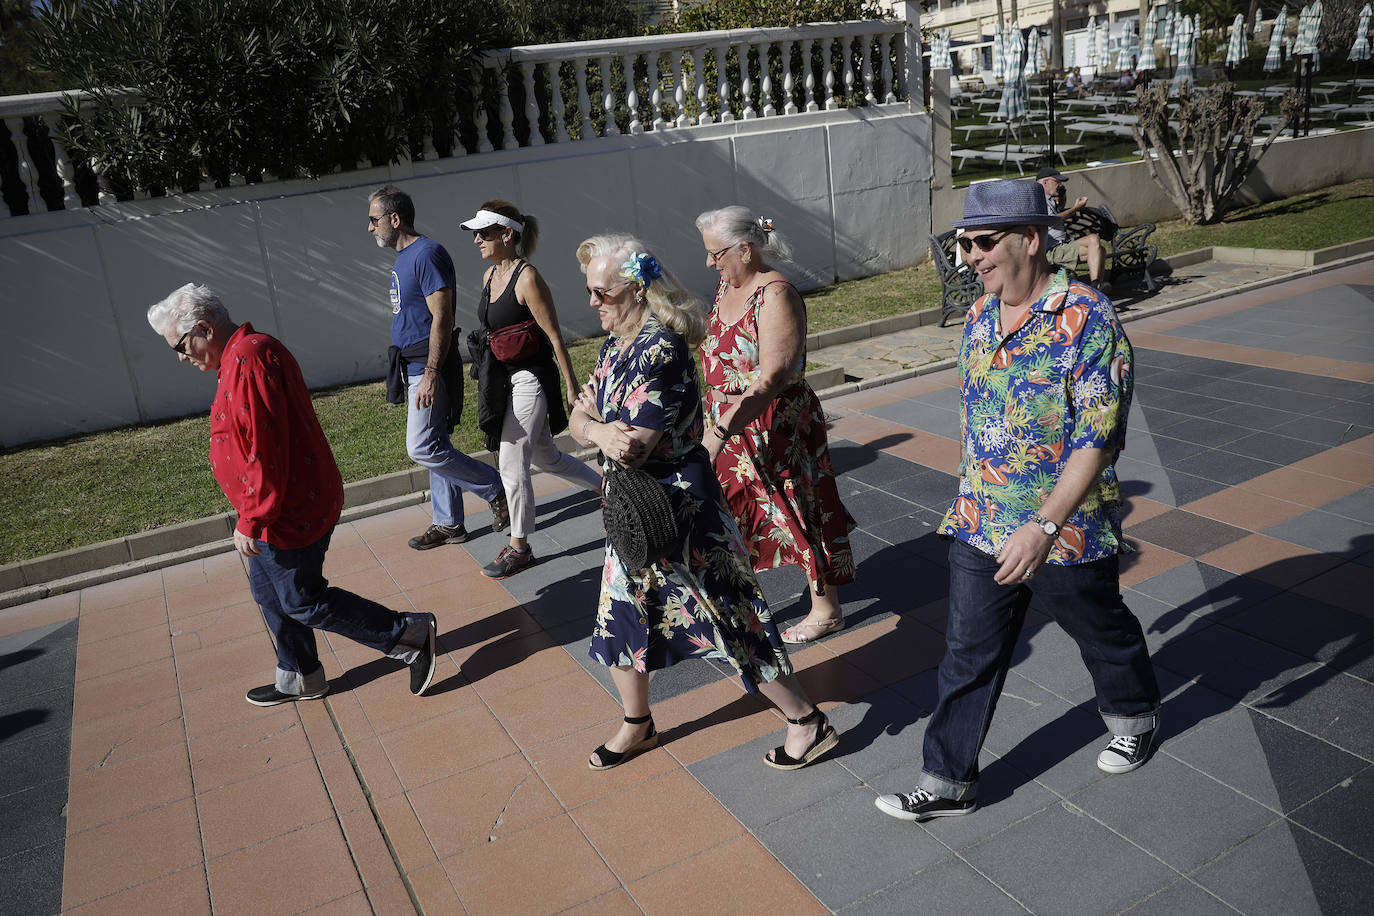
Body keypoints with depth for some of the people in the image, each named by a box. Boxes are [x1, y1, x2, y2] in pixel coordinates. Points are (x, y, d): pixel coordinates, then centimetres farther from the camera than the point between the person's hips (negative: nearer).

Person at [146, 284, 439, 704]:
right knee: (268, 591, 20)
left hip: (290, 511, -11)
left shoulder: (248, 359, -23)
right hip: (286, 506, 11)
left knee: (304, 602, 1)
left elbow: (265, 452, -28)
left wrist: (251, 522, -21)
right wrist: (255, 516, 25)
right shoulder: (243, 354, 12)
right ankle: (299, 678, 36)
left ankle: (409, 634, 8)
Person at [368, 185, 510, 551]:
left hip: (429, 366, -10)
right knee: (434, 447, 13)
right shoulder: (402, 258, 16)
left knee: (423, 449, -11)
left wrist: (430, 374, -26)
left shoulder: (427, 254, -16)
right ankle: (449, 524, 22)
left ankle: (497, 489, 3)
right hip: (413, 366, 10)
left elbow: (442, 318, -22)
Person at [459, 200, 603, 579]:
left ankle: (519, 547, 12)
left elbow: (555, 338, -17)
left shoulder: (528, 278, -18)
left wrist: (572, 390, -15)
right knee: (544, 456, 18)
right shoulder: (489, 276, 7)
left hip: (530, 378, -9)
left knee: (512, 466, -3)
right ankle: (607, 487, 38)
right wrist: (488, 375, 23)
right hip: (504, 378, 9)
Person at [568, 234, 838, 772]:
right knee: (619, 618, 18)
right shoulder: (616, 347, 7)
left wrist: (599, 429, -6)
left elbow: (635, 446, -26)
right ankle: (637, 726, 39)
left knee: (727, 618, 1)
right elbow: (579, 419, 5)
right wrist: (600, 431, -18)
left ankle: (807, 722, 18)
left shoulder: (661, 348, -23)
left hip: (680, 508, -9)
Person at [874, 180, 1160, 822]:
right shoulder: (979, 319, 3)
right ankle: (948, 782, 22)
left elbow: (1097, 438, -24)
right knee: (967, 655, 9)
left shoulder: (1088, 321, -19)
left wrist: (1044, 526, -34)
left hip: (1067, 532, -5)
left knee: (1102, 632, 20)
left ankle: (1134, 717, 51)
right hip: (980, 528, 5)